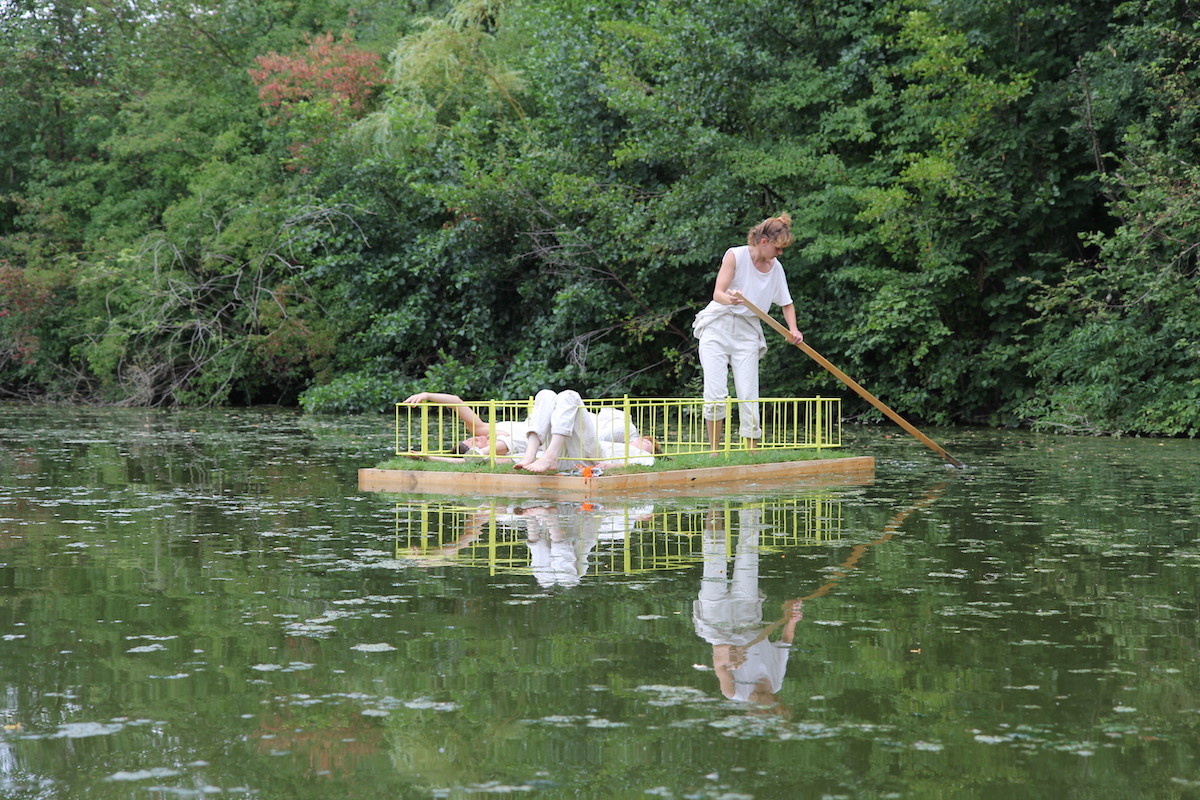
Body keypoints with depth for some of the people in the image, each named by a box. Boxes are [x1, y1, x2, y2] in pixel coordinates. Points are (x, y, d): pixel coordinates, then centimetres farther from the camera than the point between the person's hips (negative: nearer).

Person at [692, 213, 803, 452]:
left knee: (749, 396, -6)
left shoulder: (776, 268, 5)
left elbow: (787, 304, 15)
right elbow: (717, 293, -17)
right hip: (718, 328, -3)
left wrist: (793, 330, -4)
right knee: (716, 394, -11)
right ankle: (714, 451, -2)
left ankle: (752, 451, -2)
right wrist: (730, 299, -41)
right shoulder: (735, 255, -9)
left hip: (747, 334, 4)